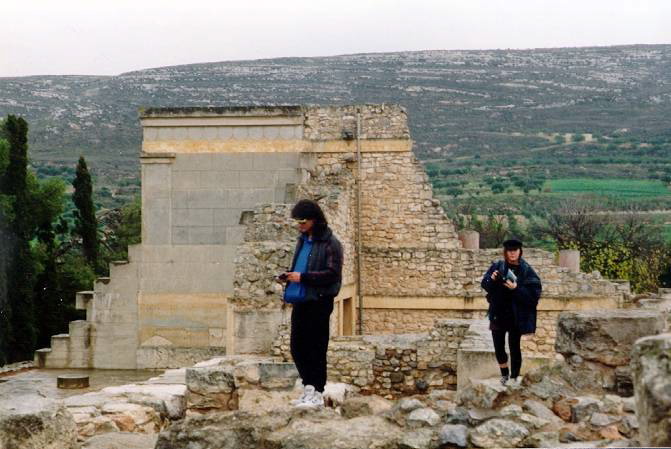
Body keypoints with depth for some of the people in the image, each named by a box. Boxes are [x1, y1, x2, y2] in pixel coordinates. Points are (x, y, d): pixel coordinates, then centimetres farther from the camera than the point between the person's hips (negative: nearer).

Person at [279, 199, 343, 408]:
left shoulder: (330, 243, -9)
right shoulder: (303, 241, 16)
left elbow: (333, 273, -16)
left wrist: (303, 277, -20)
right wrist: (289, 276, 6)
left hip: (319, 302, -8)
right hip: (300, 301, 8)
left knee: (316, 348, -3)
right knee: (296, 346, 10)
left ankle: (317, 394, 4)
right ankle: (309, 387, 21)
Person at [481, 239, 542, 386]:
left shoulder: (526, 271, -7)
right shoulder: (497, 266, 1)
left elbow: (534, 294, -12)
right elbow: (484, 284, 3)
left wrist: (517, 289, -25)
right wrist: (492, 280, -18)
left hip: (516, 315, -3)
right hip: (498, 313, 3)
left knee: (514, 346, 3)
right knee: (498, 346, 8)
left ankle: (514, 377, 15)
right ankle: (504, 374, 27)